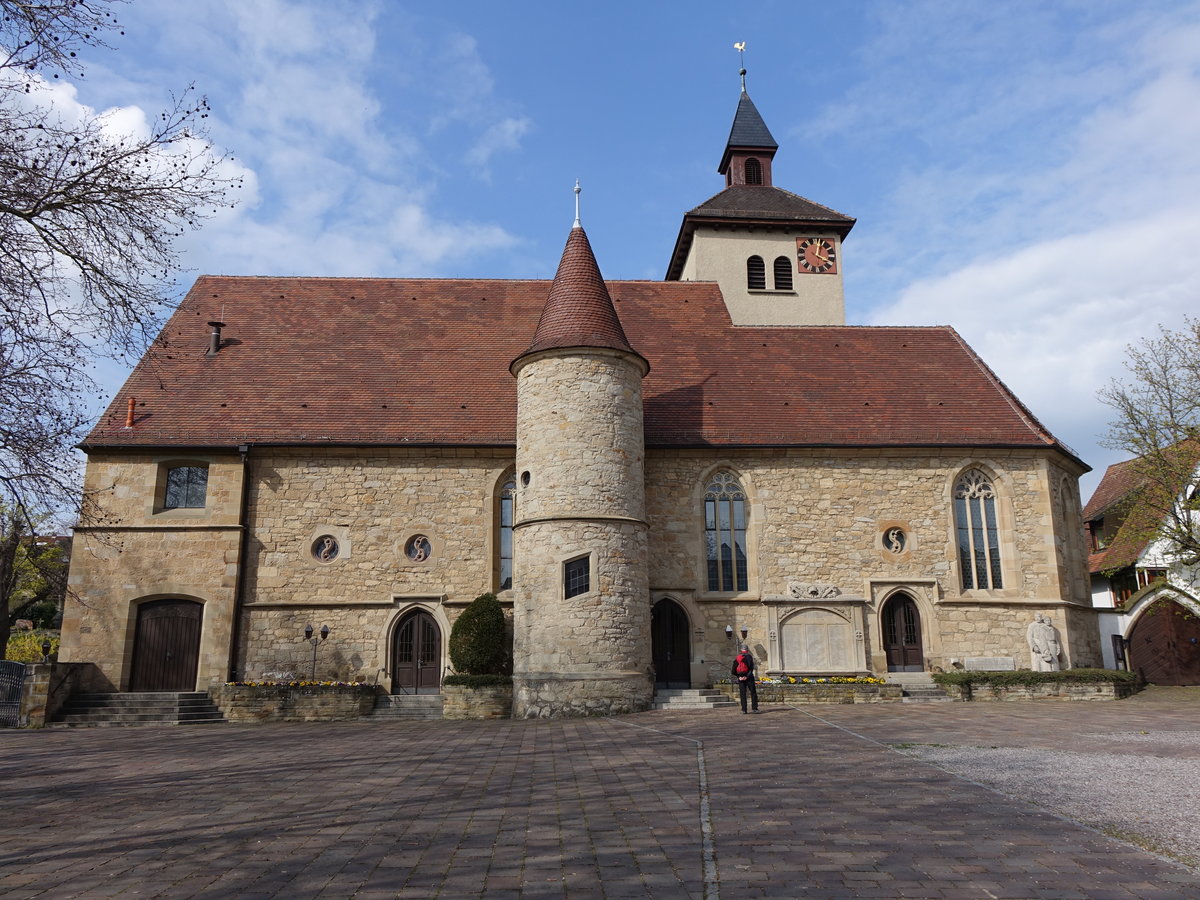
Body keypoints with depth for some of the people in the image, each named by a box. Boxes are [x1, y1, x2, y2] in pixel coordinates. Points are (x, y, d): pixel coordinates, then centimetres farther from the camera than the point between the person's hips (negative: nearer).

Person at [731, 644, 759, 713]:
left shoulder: (737, 658, 8)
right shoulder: (749, 656, -3)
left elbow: (733, 671, 4)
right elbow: (751, 668, -15)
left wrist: (738, 677, 4)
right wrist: (747, 676, -14)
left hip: (740, 678, 3)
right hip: (749, 677, -3)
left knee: (743, 694, 5)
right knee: (753, 692, 6)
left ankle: (744, 710, 0)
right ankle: (754, 708, 0)